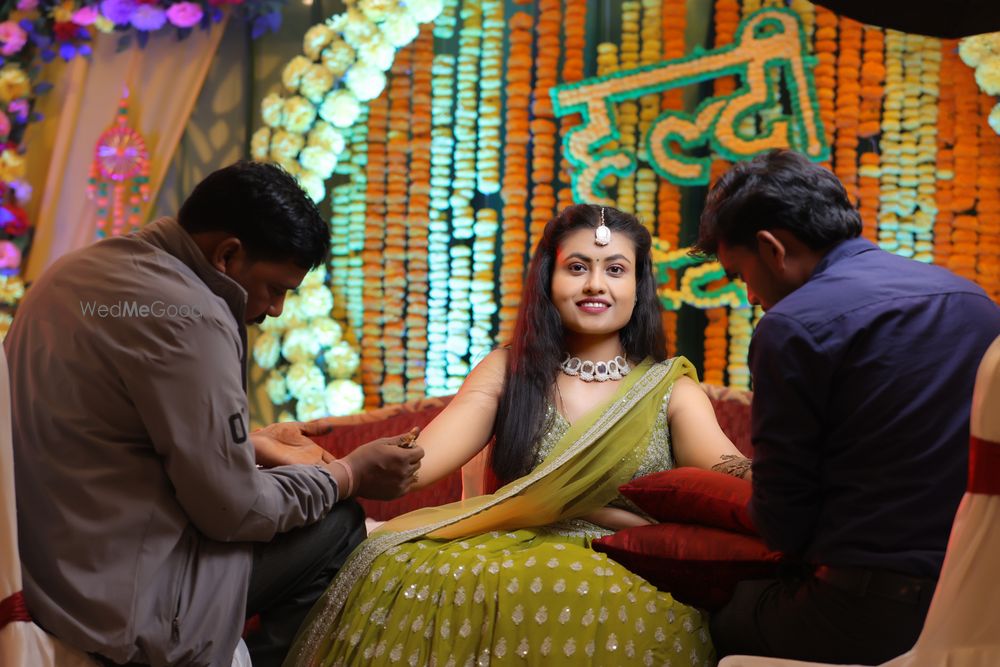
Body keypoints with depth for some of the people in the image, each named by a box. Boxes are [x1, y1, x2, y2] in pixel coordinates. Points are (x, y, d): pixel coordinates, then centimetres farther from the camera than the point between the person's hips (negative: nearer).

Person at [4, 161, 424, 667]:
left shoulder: (77, 272, 6)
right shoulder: (188, 318, -21)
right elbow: (234, 510, -15)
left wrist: (249, 445, 18)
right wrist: (349, 474, -1)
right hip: (119, 602, -9)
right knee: (339, 527, 2)